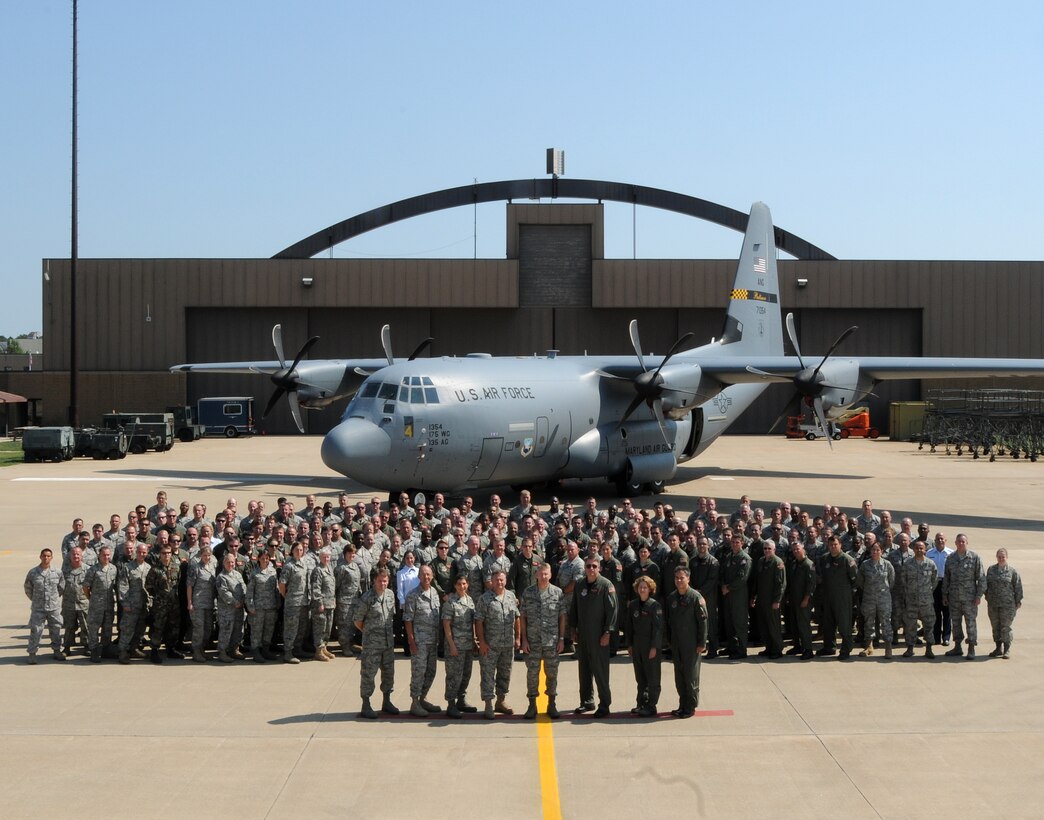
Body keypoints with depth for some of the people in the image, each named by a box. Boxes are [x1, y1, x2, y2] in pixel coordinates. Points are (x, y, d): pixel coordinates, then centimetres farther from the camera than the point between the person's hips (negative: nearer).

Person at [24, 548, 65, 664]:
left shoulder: (57, 572, -1)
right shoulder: (33, 572, -4)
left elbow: (62, 587, 12)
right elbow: (27, 588, 9)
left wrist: (55, 597, 10)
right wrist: (35, 599, 10)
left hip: (54, 607, 2)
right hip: (38, 609, -1)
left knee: (56, 630, 9)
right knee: (35, 630, -2)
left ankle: (57, 651, 22)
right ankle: (32, 653, 6)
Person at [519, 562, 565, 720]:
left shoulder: (558, 593, 1)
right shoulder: (528, 593, 1)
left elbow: (562, 617, 4)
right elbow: (522, 617, 3)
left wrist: (561, 639, 0)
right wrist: (524, 639, -2)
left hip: (552, 641, 0)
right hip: (533, 641, 0)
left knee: (552, 672, 6)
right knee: (532, 672, 3)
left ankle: (552, 704, 18)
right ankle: (532, 705, 13)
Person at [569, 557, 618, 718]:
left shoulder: (606, 585, -8)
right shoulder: (579, 585, 10)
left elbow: (612, 609, -11)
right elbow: (574, 608, 16)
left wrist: (607, 633, -15)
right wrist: (573, 630, 11)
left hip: (599, 636, -6)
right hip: (582, 635, 6)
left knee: (600, 670, -4)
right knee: (584, 669, 12)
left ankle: (604, 704, 3)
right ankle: (587, 701, 23)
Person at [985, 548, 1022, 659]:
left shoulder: (1012, 571, -2)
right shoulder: (991, 570, 10)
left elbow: (1018, 587, -1)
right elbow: (987, 585, 16)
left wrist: (1018, 601, -2)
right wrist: (987, 599, 14)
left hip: (1007, 604, -4)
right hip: (993, 604, 4)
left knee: (1006, 627, -3)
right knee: (995, 626, 8)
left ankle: (1007, 650, 5)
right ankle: (999, 648, 18)